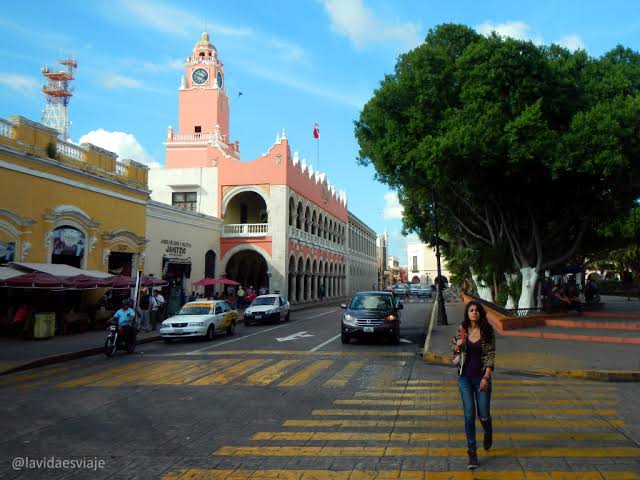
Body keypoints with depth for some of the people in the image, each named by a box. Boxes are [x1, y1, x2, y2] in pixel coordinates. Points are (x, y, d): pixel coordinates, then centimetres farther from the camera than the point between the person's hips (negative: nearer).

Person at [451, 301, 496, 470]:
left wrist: (486, 377, -16)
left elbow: (491, 355, -8)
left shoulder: (488, 331, -7)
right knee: (469, 415, -1)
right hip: (465, 377, 1)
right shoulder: (462, 329, -2)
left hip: (481, 377, -1)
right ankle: (472, 452, 9)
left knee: (483, 414, 7)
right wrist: (458, 346, -13)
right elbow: (453, 348, 11)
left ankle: (488, 434, 43)